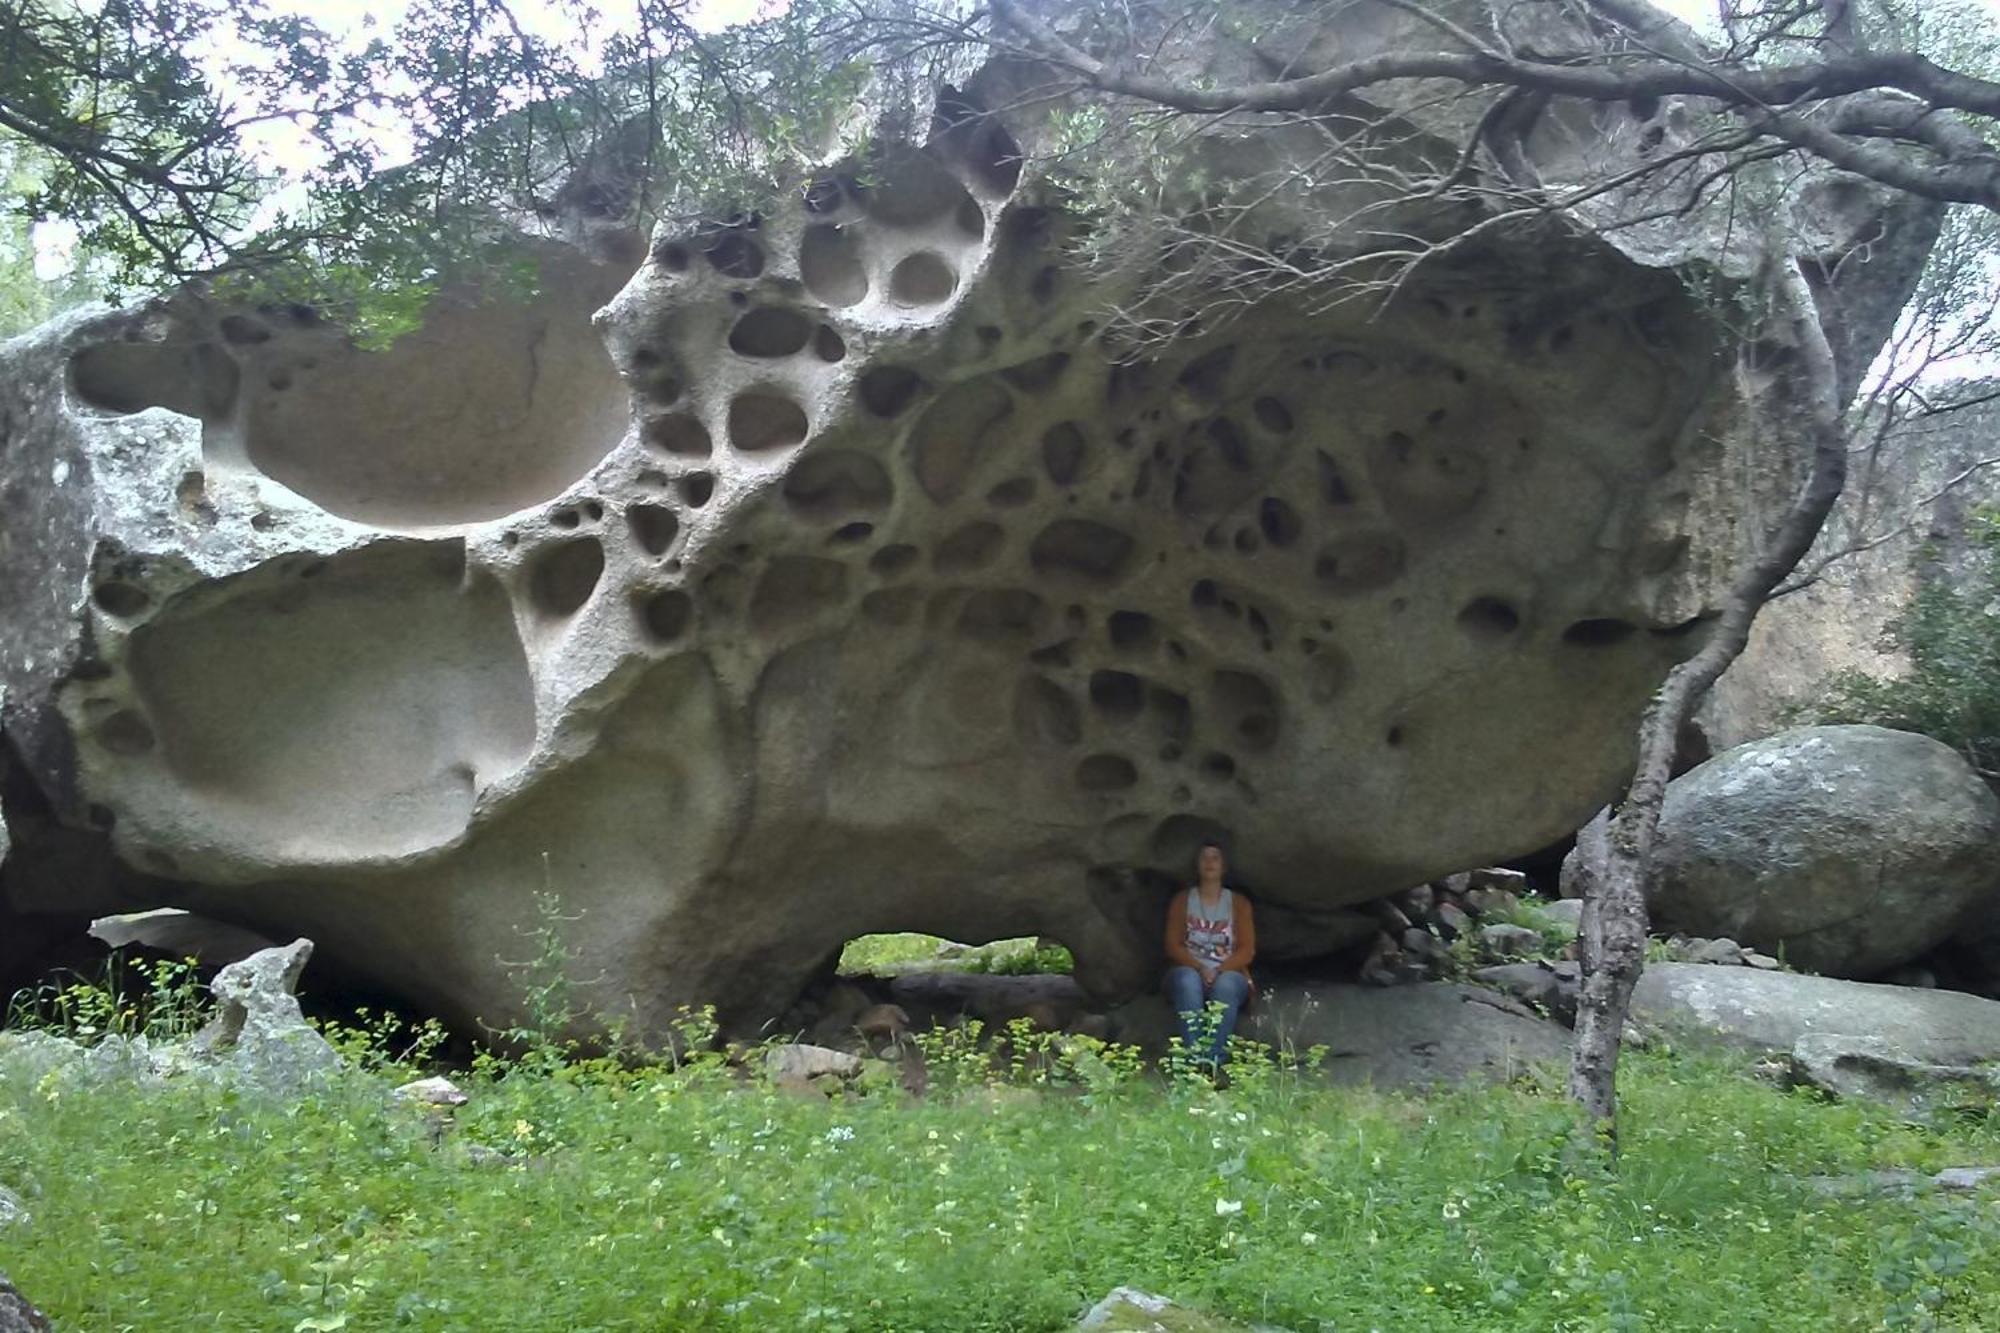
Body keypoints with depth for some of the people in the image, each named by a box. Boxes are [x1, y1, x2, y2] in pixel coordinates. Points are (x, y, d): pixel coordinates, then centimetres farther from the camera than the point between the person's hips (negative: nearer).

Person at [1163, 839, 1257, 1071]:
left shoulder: (1238, 903, 13)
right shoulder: (1183, 900, 14)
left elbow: (1247, 950, 3)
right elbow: (1173, 945, 3)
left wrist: (1219, 971, -15)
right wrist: (1200, 968, -16)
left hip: (1228, 974, 0)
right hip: (1190, 970, 0)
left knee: (1225, 985, -37)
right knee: (1187, 981, -37)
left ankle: (1216, 1059, -47)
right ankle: (1194, 1058, -48)